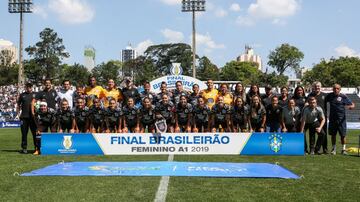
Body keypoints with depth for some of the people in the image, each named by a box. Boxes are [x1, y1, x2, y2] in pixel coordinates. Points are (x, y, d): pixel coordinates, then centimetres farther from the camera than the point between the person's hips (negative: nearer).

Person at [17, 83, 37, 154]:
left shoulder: (35, 94, 8)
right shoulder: (22, 95, 13)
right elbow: (18, 105, 18)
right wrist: (18, 113, 8)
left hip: (33, 116, -1)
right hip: (24, 117, 2)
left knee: (35, 133, 0)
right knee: (24, 133, 4)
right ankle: (24, 148, 11)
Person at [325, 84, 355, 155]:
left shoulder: (343, 97, -4)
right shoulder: (329, 96, 4)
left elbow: (352, 105, -1)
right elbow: (324, 102, 20)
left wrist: (350, 106, -24)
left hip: (341, 119, -2)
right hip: (332, 118, 2)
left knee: (343, 134, 0)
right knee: (333, 134, 7)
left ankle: (343, 149, 13)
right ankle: (334, 149, 19)